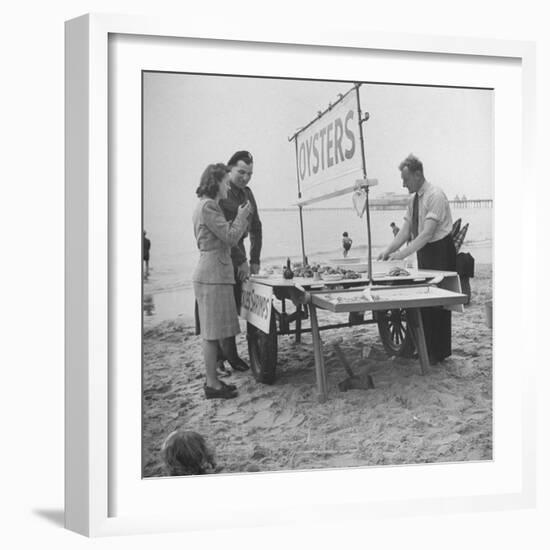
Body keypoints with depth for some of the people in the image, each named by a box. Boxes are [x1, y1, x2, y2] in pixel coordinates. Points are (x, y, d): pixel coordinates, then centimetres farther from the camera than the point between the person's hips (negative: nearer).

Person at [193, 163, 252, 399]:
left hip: (213, 274, 11)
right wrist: (241, 216, -1)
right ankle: (212, 384, 1)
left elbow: (226, 239, 20)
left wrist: (241, 217, 14)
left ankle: (212, 379, 20)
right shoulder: (208, 207, -14)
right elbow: (231, 237, -16)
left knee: (211, 331, 13)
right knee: (212, 332, -5)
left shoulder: (208, 206, 19)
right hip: (213, 275, -11)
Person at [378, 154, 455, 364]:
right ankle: (425, 348, 20)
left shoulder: (435, 196, -19)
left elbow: (427, 233, -26)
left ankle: (439, 352, 5)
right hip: (424, 253, 8)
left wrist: (403, 253, -31)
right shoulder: (414, 199, 8)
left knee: (437, 302, -4)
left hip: (440, 252, -8)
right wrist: (388, 251, -6)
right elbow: (406, 230, 7)